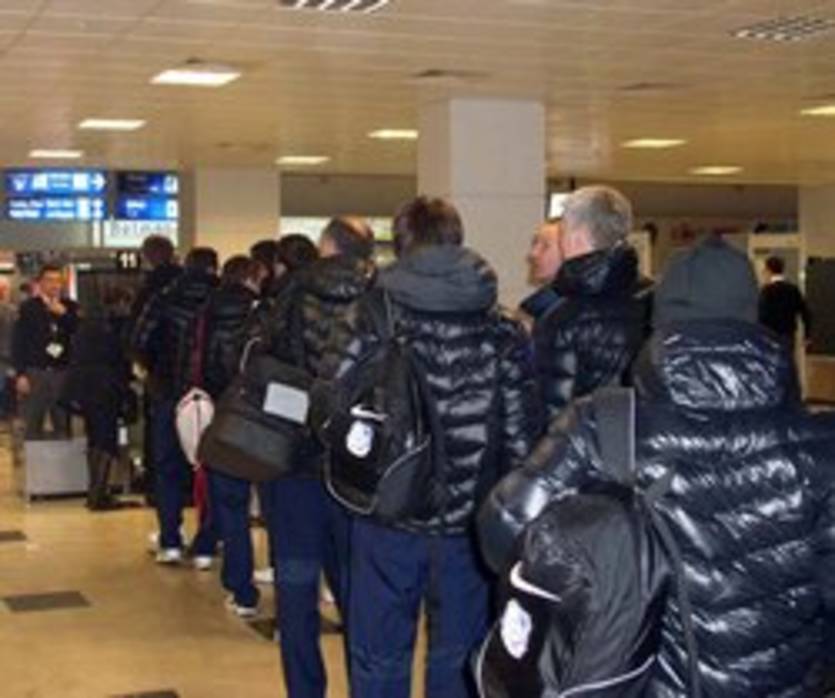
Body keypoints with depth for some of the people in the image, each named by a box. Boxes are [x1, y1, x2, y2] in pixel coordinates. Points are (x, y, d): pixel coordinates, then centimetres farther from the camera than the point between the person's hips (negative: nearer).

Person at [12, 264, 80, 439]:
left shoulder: (70, 307, 9)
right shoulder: (29, 308, 3)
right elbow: (18, 343, 1)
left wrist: (63, 313, -14)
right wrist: (20, 374, -5)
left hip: (63, 373, 2)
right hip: (35, 373, -2)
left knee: (63, 425, 3)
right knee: (33, 426, 0)